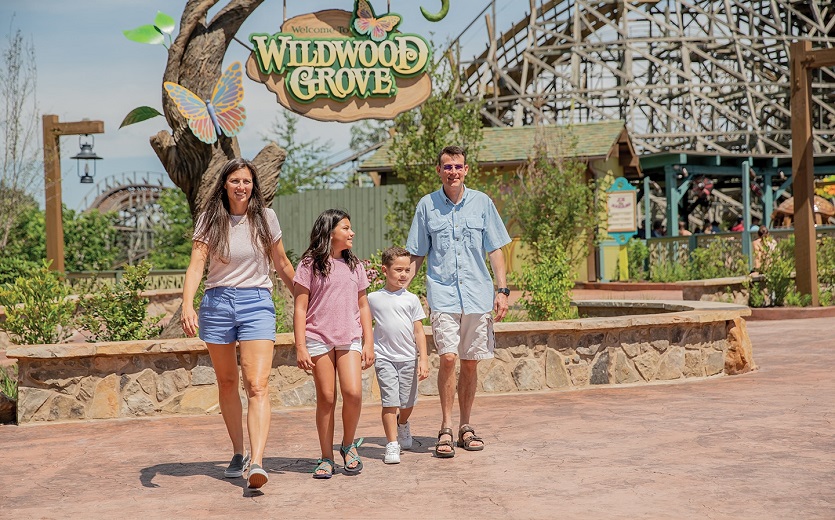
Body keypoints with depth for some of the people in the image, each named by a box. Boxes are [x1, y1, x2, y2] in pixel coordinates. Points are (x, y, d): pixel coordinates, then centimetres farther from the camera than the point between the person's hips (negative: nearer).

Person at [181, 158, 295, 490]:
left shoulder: (265, 218, 4)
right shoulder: (210, 220, 1)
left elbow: (282, 263, 15)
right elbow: (196, 264, -9)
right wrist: (187, 306, -23)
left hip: (257, 303, -1)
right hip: (217, 302, 1)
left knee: (257, 385, -15)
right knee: (227, 382, 12)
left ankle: (256, 462, -24)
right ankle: (238, 455, 27)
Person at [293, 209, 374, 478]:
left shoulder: (354, 265, 13)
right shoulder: (310, 265, 0)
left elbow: (363, 306, 15)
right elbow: (300, 309, -3)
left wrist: (368, 343, 8)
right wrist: (300, 347, -9)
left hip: (350, 339, 3)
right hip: (319, 339, -3)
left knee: (353, 392, -12)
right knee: (326, 398, -1)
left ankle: (348, 445, 10)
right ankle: (326, 458, 9)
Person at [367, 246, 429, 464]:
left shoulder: (411, 299, 3)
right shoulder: (373, 298, 2)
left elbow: (419, 332, 3)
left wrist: (423, 359, -3)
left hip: (408, 358, 2)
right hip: (384, 358, -1)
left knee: (407, 403, 11)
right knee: (390, 403, -9)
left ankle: (402, 425, 42)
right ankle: (392, 444, -2)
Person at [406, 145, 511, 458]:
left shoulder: (481, 203, 6)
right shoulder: (427, 205, 5)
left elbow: (495, 250, 9)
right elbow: (417, 255, 10)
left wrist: (502, 290, 2)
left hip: (477, 295, 2)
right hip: (442, 295, -1)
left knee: (470, 362, 6)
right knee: (448, 358, -13)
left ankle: (465, 427, 19)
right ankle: (446, 429, -5)